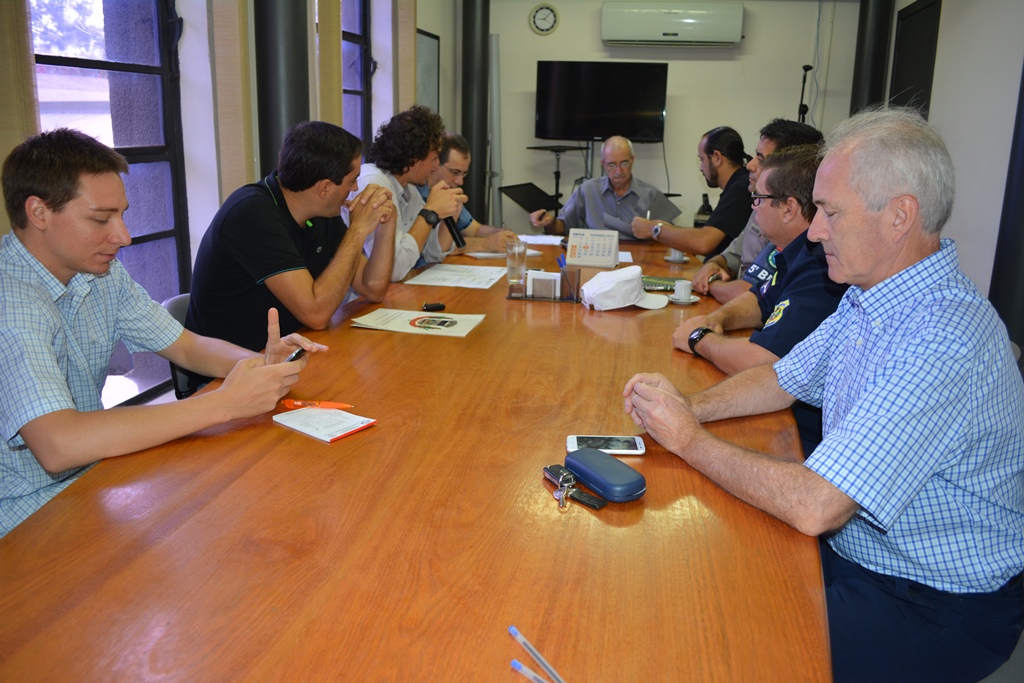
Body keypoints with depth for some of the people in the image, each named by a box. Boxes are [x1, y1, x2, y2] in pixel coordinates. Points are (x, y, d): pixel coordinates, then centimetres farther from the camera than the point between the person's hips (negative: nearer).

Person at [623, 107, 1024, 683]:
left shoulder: (945, 341, -30)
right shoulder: (868, 299, 1)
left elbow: (813, 507, -34)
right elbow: (782, 380, 13)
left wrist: (689, 439, -21)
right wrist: (690, 406, -6)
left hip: (935, 607, -8)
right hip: (849, 548, 8)